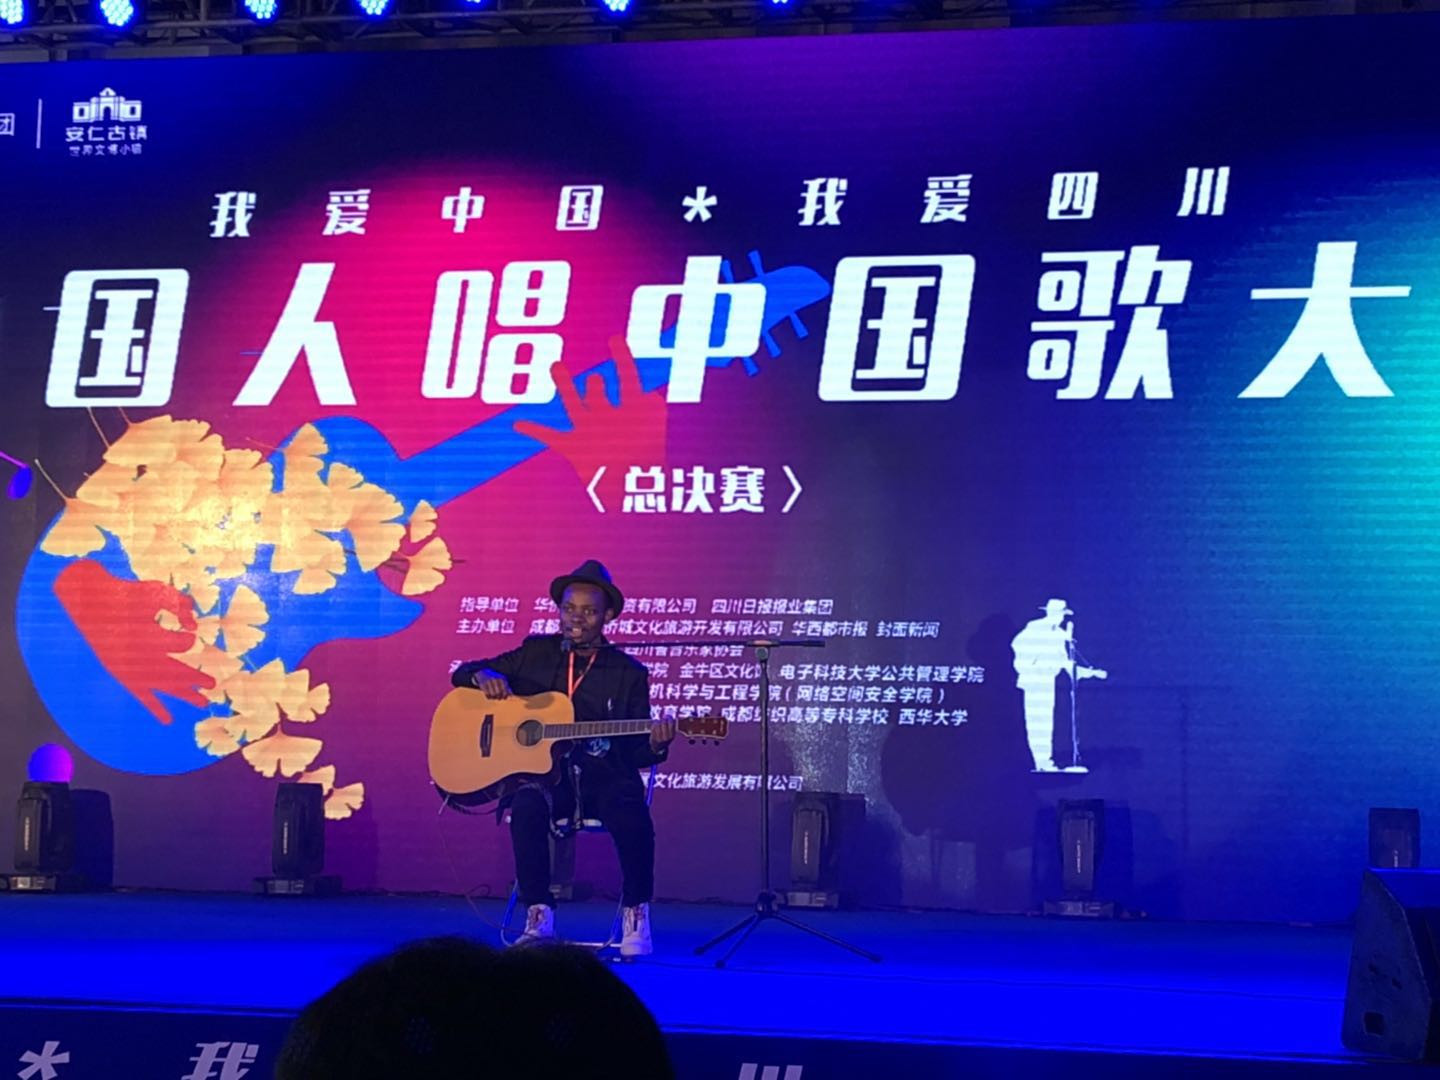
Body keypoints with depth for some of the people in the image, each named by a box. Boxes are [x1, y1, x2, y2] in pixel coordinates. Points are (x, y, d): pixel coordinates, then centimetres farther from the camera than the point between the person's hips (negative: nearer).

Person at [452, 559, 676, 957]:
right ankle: (538, 916, -25)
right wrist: (483, 675, -7)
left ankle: (635, 914, -12)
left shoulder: (628, 672, 10)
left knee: (632, 816, -35)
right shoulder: (535, 653, 13)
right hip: (540, 773, 1)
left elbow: (635, 752, 8)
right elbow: (462, 674, 18)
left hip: (602, 775, -1)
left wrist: (654, 744, -17)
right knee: (527, 805, -36)